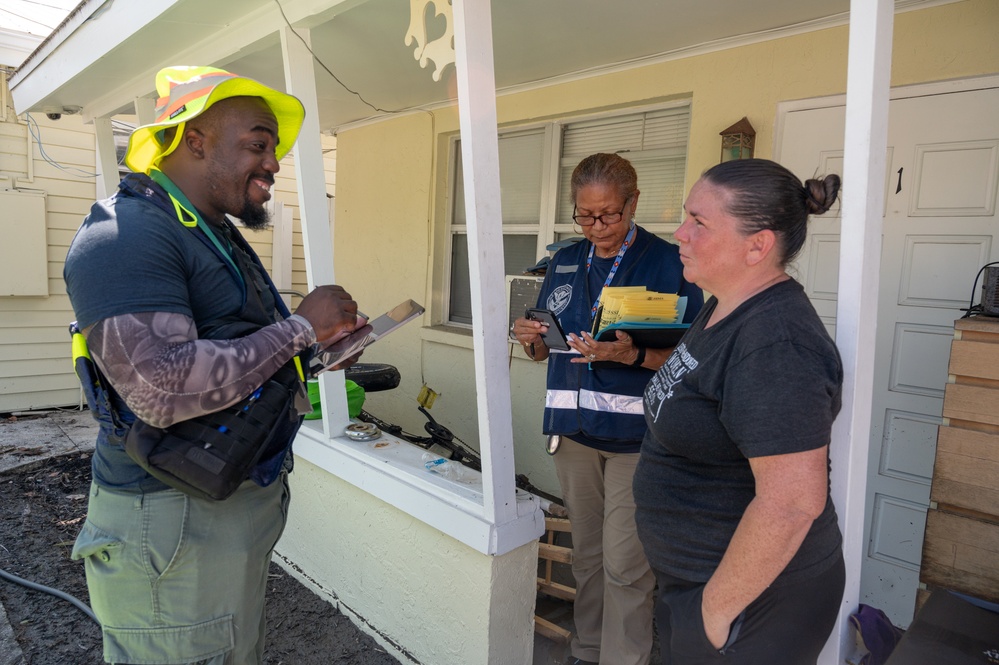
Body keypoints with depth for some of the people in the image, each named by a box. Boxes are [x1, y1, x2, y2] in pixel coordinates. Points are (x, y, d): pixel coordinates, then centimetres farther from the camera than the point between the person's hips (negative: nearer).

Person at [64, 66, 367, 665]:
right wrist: (300, 327, -21)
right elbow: (164, 388, -29)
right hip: (174, 519, -9)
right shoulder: (125, 234, -18)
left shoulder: (219, 235, 15)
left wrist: (320, 344, 3)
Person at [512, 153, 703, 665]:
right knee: (586, 552, 17)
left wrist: (633, 356, -25)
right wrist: (531, 340, -7)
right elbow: (547, 352, 15)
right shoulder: (564, 264, 9)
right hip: (575, 429, 5)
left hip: (638, 435, -5)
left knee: (624, 564, 0)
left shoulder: (669, 263, -7)